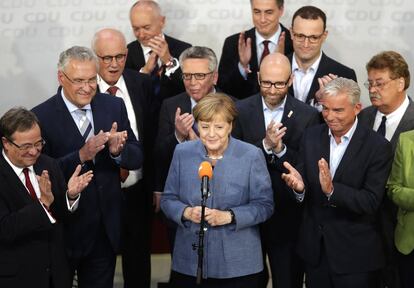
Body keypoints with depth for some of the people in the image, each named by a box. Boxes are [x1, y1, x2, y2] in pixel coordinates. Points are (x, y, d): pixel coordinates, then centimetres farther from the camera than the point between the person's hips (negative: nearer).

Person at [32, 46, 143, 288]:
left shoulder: (114, 106, 0)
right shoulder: (41, 117, -13)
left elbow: (137, 159, 1)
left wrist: (118, 150, -21)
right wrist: (81, 155, -30)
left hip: (106, 228, 4)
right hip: (64, 229, -4)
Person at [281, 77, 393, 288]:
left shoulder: (378, 147, -13)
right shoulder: (311, 136, 2)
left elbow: (371, 202, -19)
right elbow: (303, 181, 1)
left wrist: (332, 190, -33)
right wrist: (299, 186, -22)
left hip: (355, 255, -4)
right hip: (315, 247, 4)